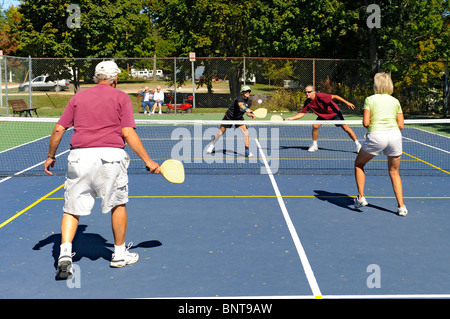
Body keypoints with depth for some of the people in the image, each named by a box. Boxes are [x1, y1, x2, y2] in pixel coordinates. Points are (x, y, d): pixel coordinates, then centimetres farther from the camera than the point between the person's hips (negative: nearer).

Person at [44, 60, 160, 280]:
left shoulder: (78, 97, 16)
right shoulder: (121, 97, 8)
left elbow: (58, 129, 11)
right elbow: (127, 132, -4)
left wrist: (50, 156, 24)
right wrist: (148, 160, 0)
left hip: (79, 155, 2)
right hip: (110, 154, -2)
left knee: (72, 208, 10)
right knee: (118, 204, 16)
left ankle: (65, 252, -8)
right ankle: (119, 254, 26)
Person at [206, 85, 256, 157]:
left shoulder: (248, 101, -5)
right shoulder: (239, 98, -25)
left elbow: (246, 112, 6)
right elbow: (240, 104, -50)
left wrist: (251, 115, -16)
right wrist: (246, 109, -70)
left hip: (239, 118, 5)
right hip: (229, 116, -4)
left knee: (246, 132, -16)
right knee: (220, 132, 5)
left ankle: (247, 152, -10)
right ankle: (212, 145, 32)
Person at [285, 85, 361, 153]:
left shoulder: (320, 96, -32)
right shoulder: (307, 103, -14)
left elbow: (335, 96, -28)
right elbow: (302, 113, -6)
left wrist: (347, 103, -31)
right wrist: (291, 118, -18)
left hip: (334, 113, -5)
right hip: (323, 115, 5)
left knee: (346, 128, -8)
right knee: (315, 126, -15)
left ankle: (357, 144, 4)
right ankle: (314, 145, 4)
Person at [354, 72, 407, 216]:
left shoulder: (370, 99, 5)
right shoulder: (395, 101, 14)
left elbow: (366, 123, -3)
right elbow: (401, 125, 10)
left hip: (376, 135, -3)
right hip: (394, 134, 3)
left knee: (358, 164, 20)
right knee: (394, 172, 17)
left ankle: (360, 197, 14)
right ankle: (401, 206, 9)